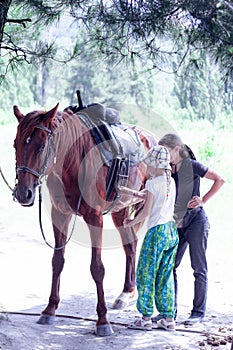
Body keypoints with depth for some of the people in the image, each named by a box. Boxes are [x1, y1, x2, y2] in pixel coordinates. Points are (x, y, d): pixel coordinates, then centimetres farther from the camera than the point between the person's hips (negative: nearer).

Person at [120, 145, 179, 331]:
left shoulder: (153, 183, -10)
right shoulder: (171, 182, 11)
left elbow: (146, 212, -11)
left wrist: (131, 222, 6)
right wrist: (131, 192, 34)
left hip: (157, 231, -7)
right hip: (172, 231, 7)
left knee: (146, 274, 2)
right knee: (166, 275, 12)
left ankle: (146, 318, 4)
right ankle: (169, 318, 11)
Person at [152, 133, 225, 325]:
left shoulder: (192, 166, -8)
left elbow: (219, 180, -7)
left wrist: (203, 200, -10)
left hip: (196, 220, -7)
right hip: (177, 224, 7)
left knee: (199, 268, 0)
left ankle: (199, 312, 5)